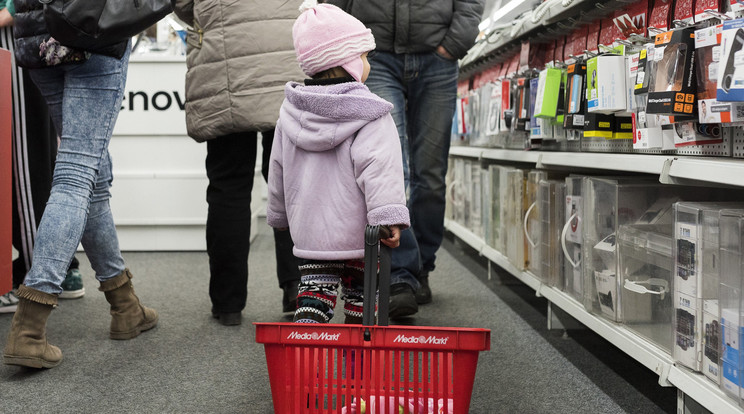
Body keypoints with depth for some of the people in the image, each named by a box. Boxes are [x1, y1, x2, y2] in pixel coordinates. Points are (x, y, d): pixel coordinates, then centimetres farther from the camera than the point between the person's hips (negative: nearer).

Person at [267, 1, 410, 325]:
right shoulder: (370, 116, -11)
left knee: (315, 293, 6)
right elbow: (379, 167, -24)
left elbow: (278, 173, 14)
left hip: (308, 232, 4)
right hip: (357, 233, -4)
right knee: (361, 297, 12)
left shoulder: (290, 115, 6)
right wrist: (388, 216, -27)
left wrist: (279, 214, 27)